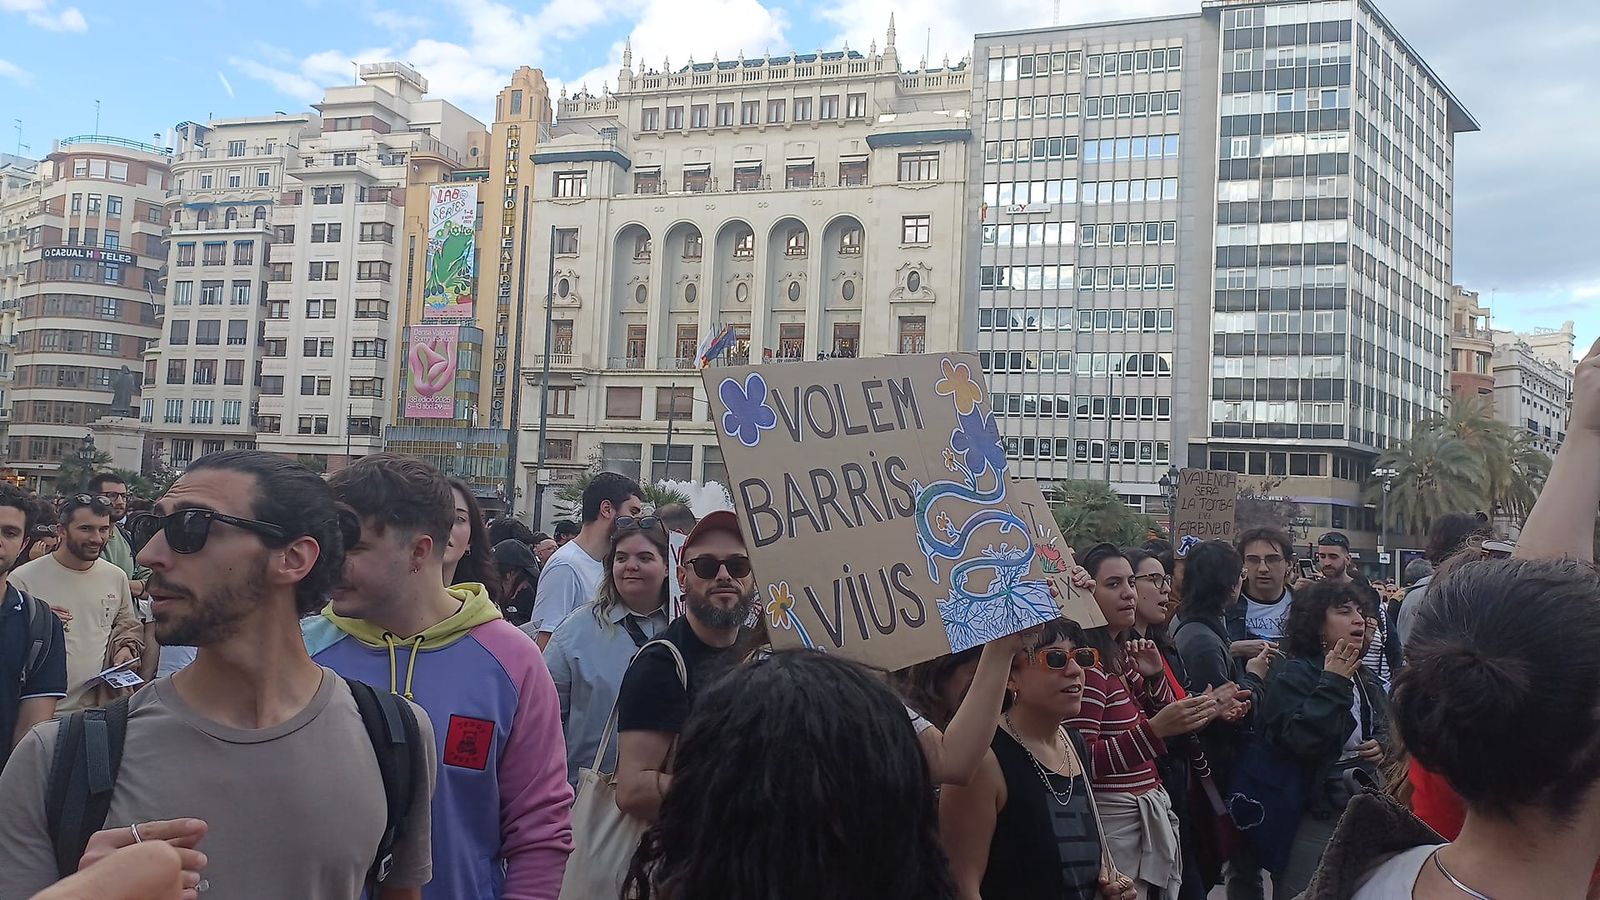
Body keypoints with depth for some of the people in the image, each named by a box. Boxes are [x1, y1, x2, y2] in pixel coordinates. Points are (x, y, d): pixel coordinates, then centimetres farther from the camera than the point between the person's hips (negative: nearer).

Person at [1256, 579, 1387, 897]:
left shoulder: (1364, 677, 13)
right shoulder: (1292, 674, -13)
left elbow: (1383, 728, 28)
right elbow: (1299, 740, -28)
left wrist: (1382, 745, 4)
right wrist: (1332, 684, -23)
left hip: (1361, 808, 8)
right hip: (1312, 814, -8)